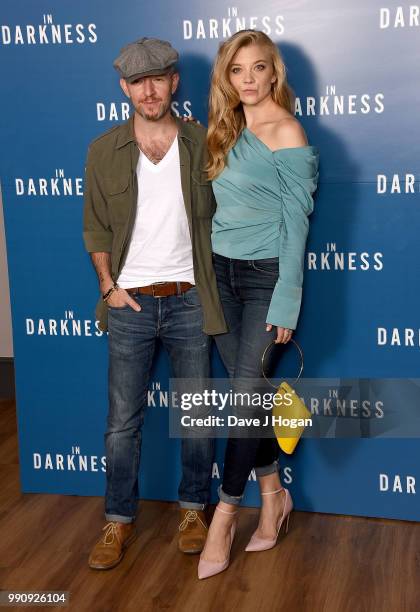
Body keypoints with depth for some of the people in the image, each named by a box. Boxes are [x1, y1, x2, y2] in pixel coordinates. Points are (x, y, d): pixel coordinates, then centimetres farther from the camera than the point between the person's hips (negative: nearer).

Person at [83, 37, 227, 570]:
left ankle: (193, 508, 30)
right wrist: (108, 285, -3)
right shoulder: (104, 151, 1)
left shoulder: (201, 143, 0)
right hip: (130, 304, 0)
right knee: (123, 420, 7)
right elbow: (96, 227, 6)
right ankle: (119, 521, 23)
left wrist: (212, 284, -2)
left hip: (188, 301, 0)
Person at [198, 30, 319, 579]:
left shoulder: (285, 131, -9)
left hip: (267, 276, -6)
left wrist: (284, 304, -13)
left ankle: (224, 515, 11)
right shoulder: (228, 131, 10)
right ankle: (273, 493, 27)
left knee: (248, 393, -2)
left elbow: (296, 223, -11)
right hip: (222, 274, 6)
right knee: (248, 390, 11)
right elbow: (220, 211, 11)